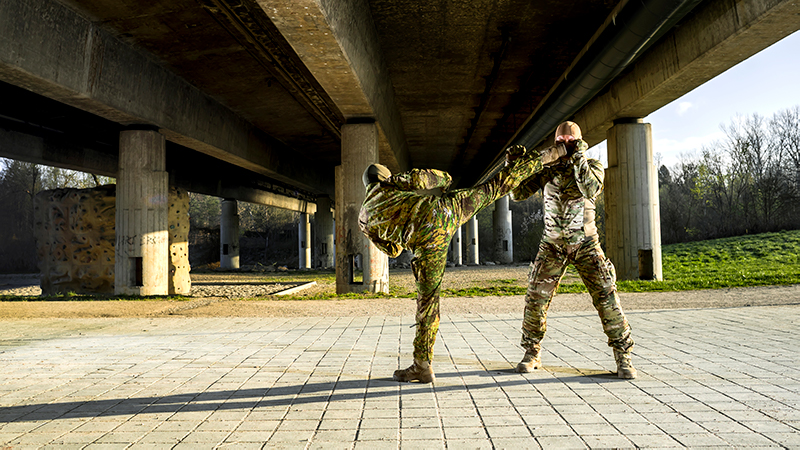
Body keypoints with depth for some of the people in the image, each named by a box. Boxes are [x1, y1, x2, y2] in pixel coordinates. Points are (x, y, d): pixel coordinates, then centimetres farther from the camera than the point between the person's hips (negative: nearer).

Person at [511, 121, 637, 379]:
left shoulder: (592, 166, -1)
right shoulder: (547, 168, 2)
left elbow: (591, 188, -23)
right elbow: (518, 193, -5)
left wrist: (579, 158, -27)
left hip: (586, 244, -1)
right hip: (553, 246, 2)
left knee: (606, 297, -8)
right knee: (536, 298, -2)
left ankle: (623, 357, 3)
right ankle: (532, 354, 14)